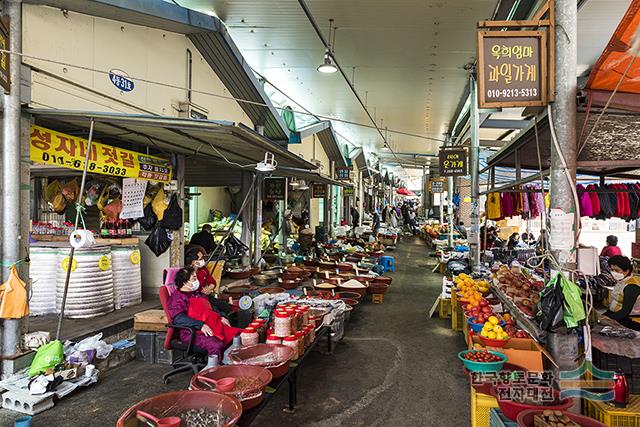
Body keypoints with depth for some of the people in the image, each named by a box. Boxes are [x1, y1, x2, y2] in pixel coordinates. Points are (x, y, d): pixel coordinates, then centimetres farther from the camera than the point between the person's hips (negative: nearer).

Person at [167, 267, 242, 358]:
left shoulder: (198, 294, 26)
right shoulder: (177, 297, -1)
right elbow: (178, 318, -16)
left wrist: (220, 318, 17)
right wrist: (200, 325, -23)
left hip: (213, 326, 8)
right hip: (194, 332, -8)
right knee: (216, 346, -35)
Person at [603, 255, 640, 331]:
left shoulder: (632, 286, -17)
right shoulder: (620, 282, 12)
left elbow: (625, 311, -23)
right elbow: (613, 305, 14)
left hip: (631, 321, -8)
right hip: (619, 318, 8)